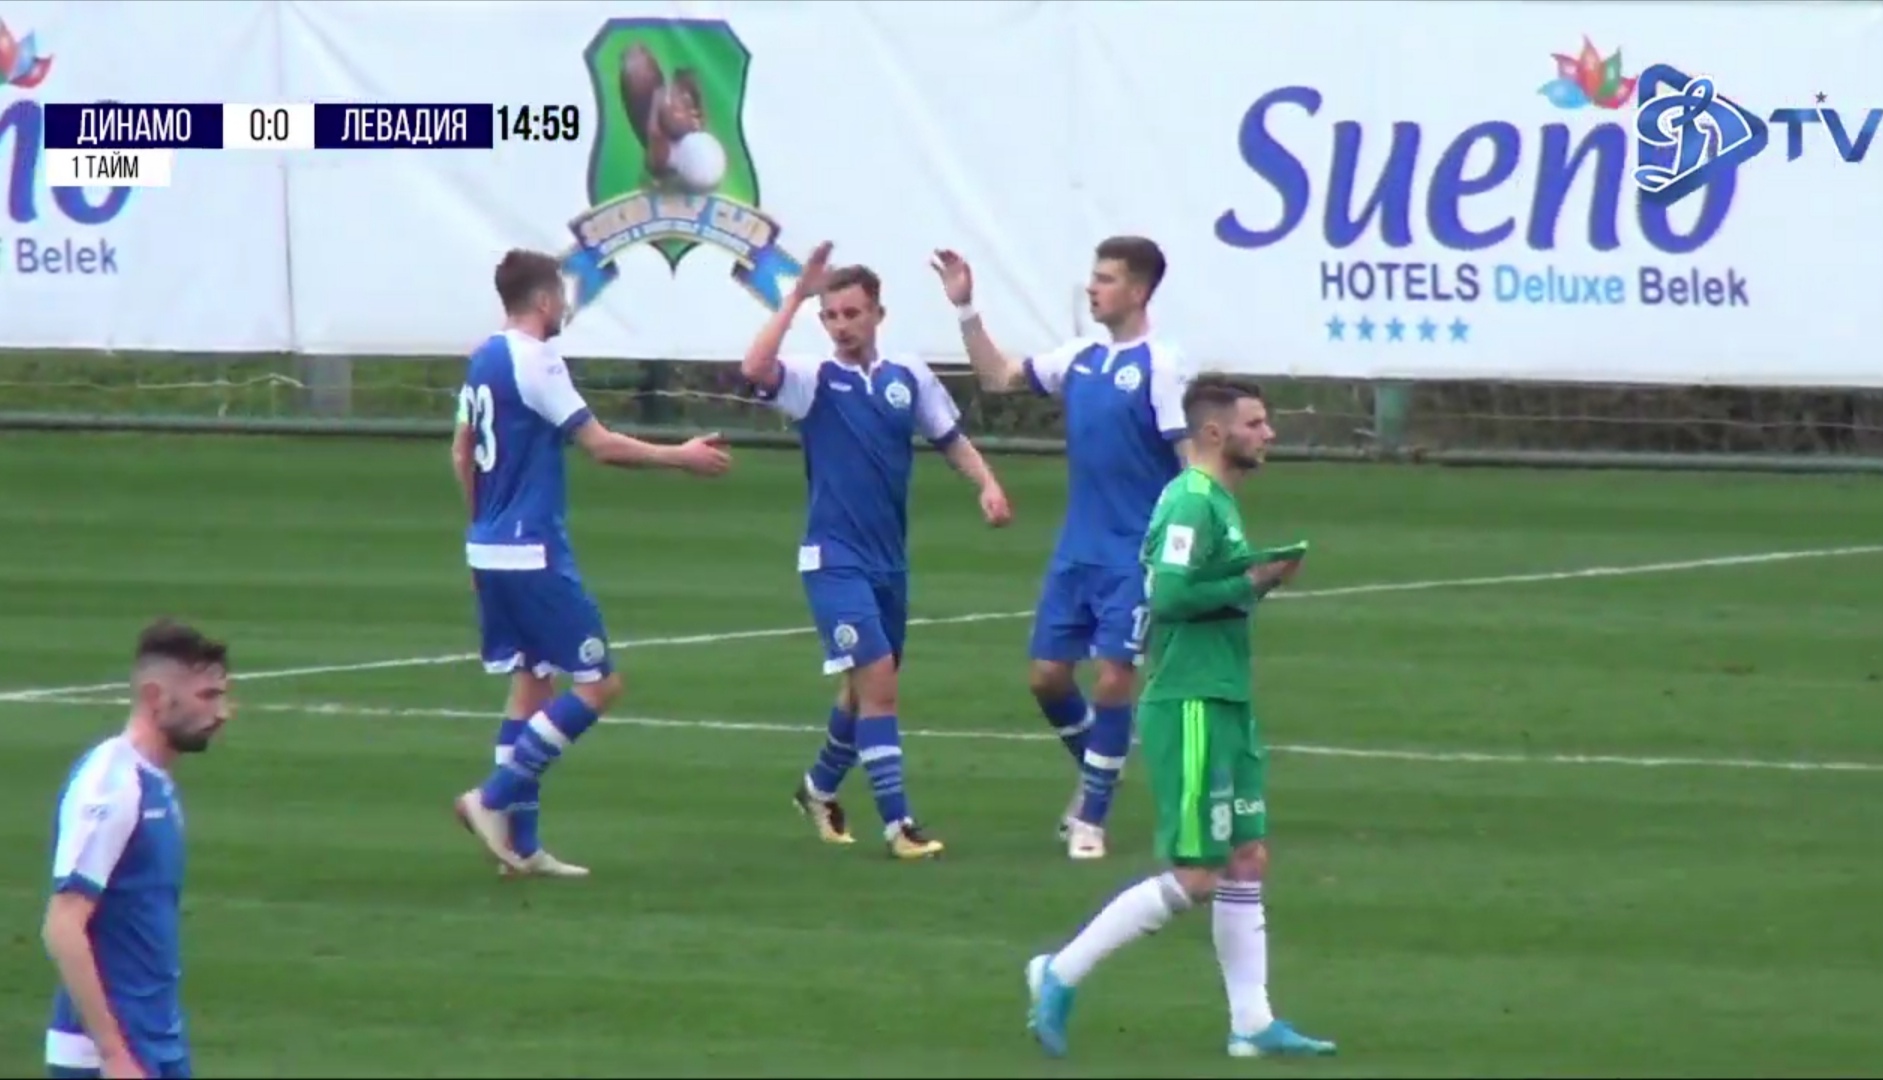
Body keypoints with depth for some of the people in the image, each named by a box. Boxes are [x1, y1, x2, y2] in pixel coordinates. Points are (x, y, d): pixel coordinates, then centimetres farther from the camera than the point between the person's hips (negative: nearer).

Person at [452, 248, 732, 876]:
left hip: (489, 549, 9)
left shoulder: (483, 360, 11)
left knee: (531, 682, 13)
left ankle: (520, 844, 10)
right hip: (534, 554, -9)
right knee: (597, 686, -4)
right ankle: (495, 797, -8)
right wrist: (683, 458, -7)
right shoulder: (535, 363, -15)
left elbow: (462, 454, 19)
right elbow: (601, 446, -16)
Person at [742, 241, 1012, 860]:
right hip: (834, 558, -5)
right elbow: (755, 369, -26)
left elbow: (951, 439, 15)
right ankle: (897, 822, -15)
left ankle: (819, 788, 42)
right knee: (876, 678, -16)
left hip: (889, 560, 5)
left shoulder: (909, 378, 4)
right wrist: (797, 296, -25)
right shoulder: (814, 381, -7)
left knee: (869, 688, 17)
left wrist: (987, 484, -3)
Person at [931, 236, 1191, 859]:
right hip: (1077, 550, 7)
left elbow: (1194, 457, -13)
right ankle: (1095, 775, 32)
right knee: (1048, 674, 8)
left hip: (1135, 556, -7)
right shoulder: (1080, 359, 8)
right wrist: (966, 310, 12)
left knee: (1114, 679, -5)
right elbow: (998, 376, 21)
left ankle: (1092, 818, 6)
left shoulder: (1160, 367, -12)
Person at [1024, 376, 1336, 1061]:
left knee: (1248, 860, 10)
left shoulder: (1219, 501, 15)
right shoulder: (1191, 501, -16)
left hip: (1226, 704, 10)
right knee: (1195, 877, -7)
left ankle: (1252, 1023, 13)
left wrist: (1258, 581, 5)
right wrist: (1250, 585, -15)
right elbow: (1168, 593, -25)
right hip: (1190, 708, -10)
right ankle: (1061, 976, 1)